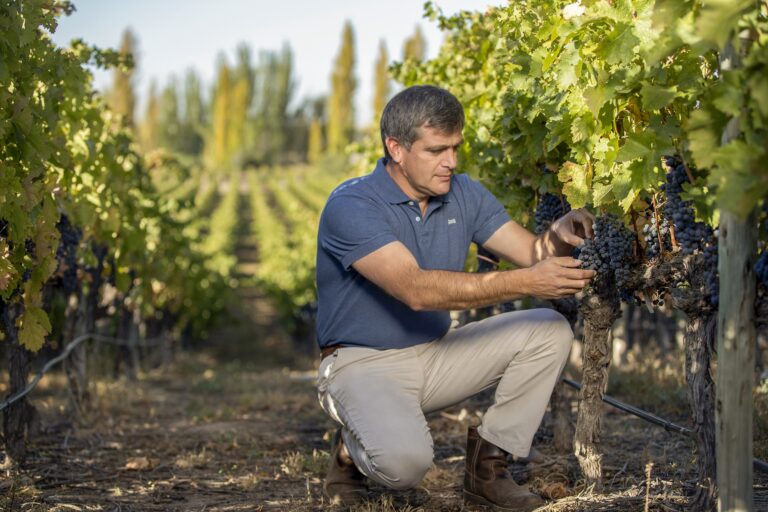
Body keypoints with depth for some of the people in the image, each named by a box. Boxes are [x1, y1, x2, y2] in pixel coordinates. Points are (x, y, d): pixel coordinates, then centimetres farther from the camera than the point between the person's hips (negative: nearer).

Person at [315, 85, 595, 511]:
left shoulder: (463, 195, 1)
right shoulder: (351, 205, -21)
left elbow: (532, 253, -2)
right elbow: (417, 290, -33)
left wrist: (556, 238, -28)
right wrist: (526, 283, -38)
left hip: (436, 354, 7)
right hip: (364, 363, -7)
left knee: (550, 331, -9)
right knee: (405, 460, -35)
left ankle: (487, 465, -1)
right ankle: (353, 450, 2)